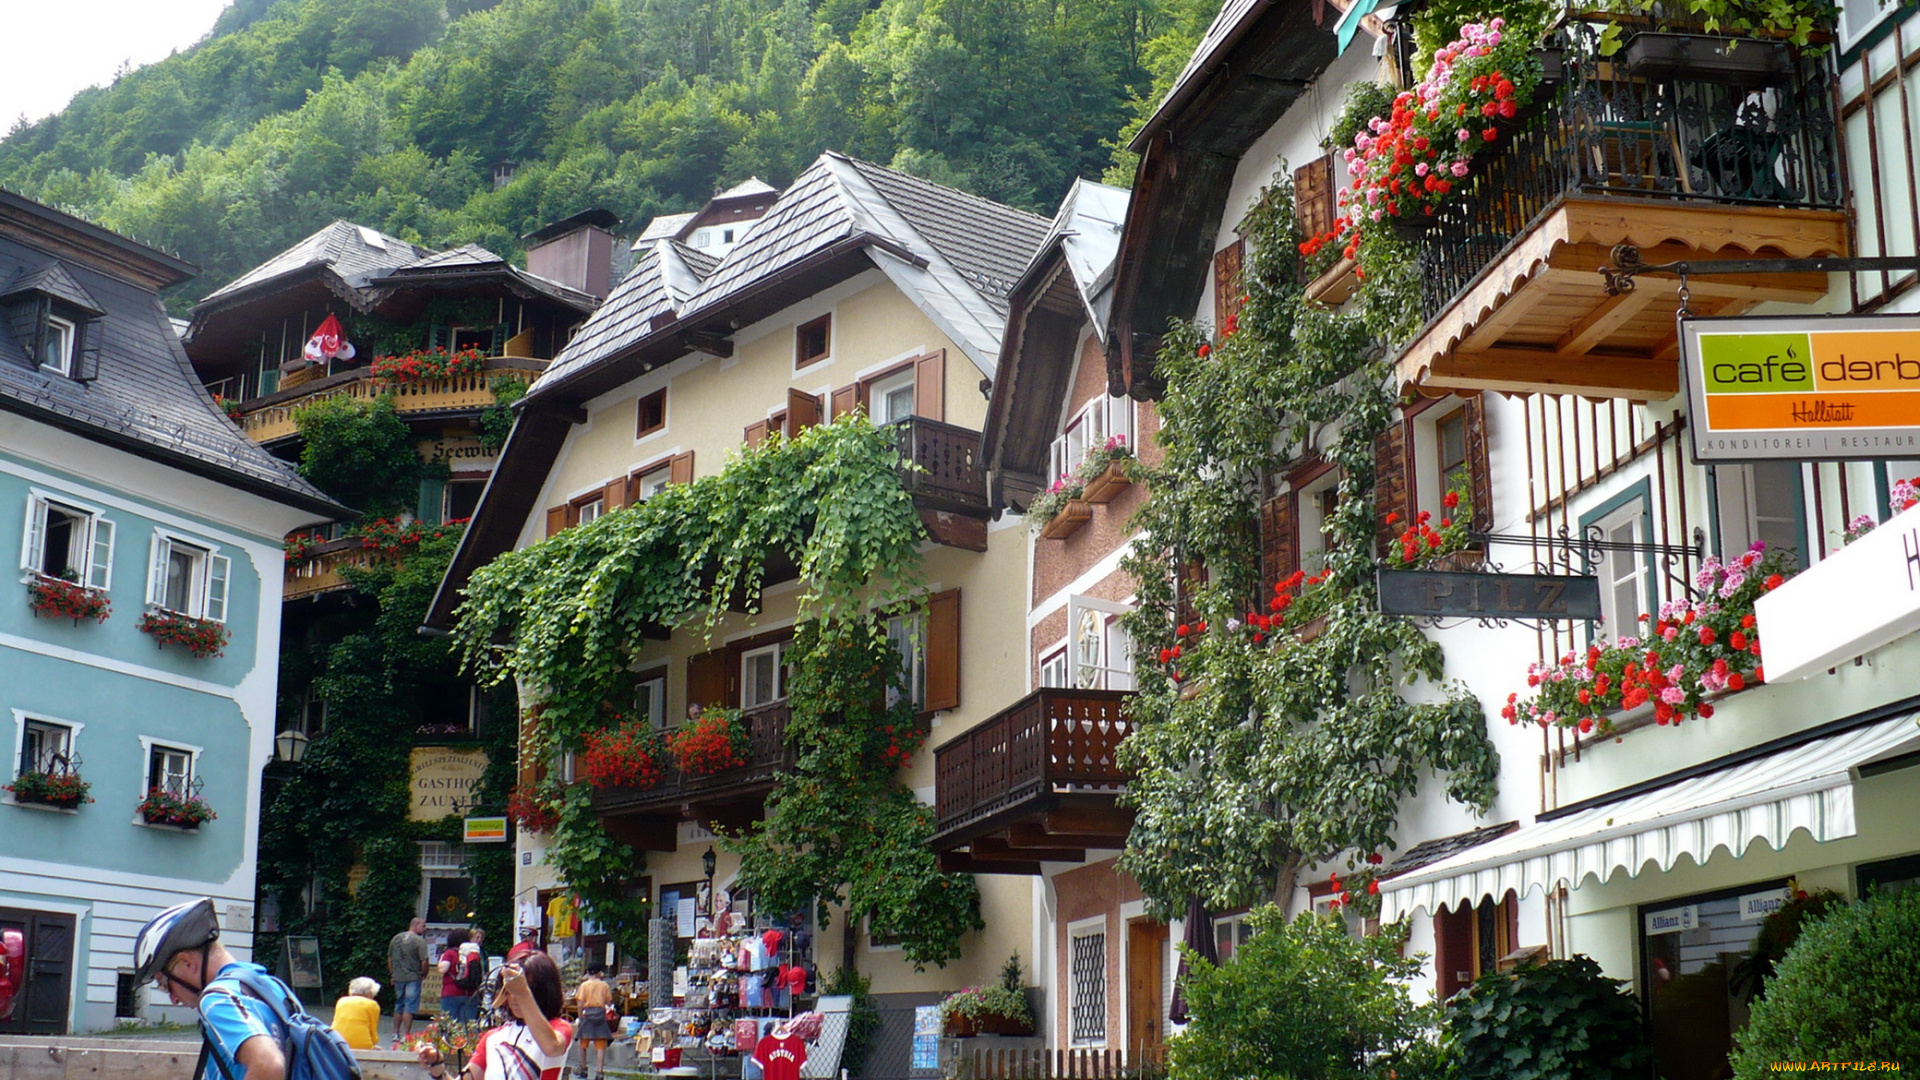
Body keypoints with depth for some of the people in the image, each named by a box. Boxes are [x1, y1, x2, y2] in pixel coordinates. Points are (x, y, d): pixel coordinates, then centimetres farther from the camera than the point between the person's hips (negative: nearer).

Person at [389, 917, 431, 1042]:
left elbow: (389, 959, 13)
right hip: (413, 977, -6)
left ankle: (396, 1034, 22)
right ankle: (406, 1035, -4)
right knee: (410, 1007, -2)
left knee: (399, 1005, 17)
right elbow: (424, 961, -18)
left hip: (398, 977, 6)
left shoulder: (396, 938, 8)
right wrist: (424, 974, -1)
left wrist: (392, 975, 21)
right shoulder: (419, 941, -12)